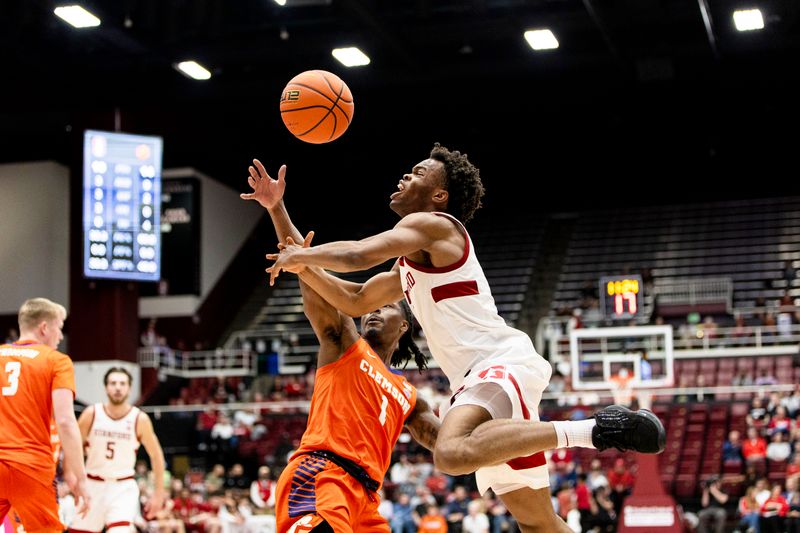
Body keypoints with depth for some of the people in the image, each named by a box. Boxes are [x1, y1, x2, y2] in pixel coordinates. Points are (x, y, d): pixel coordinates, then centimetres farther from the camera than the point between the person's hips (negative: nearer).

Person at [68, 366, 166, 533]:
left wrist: (158, 493, 1)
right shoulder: (92, 414, -8)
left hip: (123, 487, -2)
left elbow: (156, 455, 1)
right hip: (93, 484, 2)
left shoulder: (140, 419, -10)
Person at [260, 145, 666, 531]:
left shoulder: (432, 225, -2)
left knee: (454, 454, -36)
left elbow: (359, 254, -15)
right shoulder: (409, 265, 26)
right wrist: (304, 267, 24)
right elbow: (355, 301, 36)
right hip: (480, 376, 10)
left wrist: (300, 254, 2)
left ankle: (591, 430, -29)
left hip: (502, 363, -10)